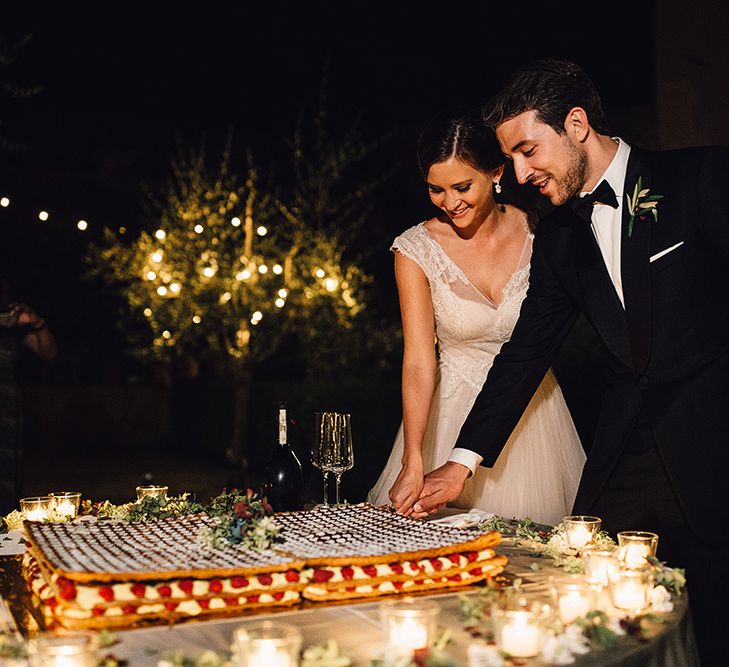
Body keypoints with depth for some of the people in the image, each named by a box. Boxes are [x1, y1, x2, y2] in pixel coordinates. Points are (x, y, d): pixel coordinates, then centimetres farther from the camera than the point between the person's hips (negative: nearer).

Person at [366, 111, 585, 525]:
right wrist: (414, 462, -29)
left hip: (535, 409, 1)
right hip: (454, 412, -1)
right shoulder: (417, 249, -12)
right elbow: (419, 361, -17)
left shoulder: (535, 231, -8)